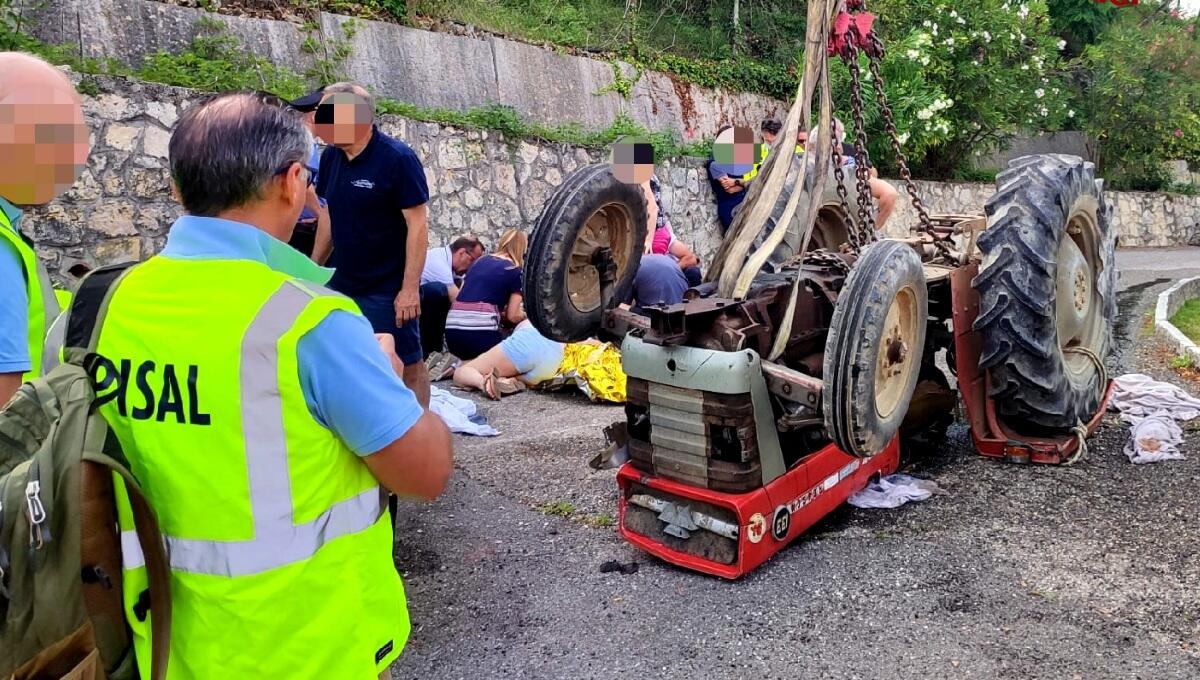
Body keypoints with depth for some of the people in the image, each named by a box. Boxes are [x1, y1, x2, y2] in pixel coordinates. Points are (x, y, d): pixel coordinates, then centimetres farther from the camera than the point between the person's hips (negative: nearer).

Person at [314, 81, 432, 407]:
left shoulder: (397, 158, -15)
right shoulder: (331, 156, 4)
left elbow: (418, 224, -17)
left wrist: (410, 288, -20)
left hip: (388, 288, -7)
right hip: (340, 283, 7)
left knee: (408, 365, 4)